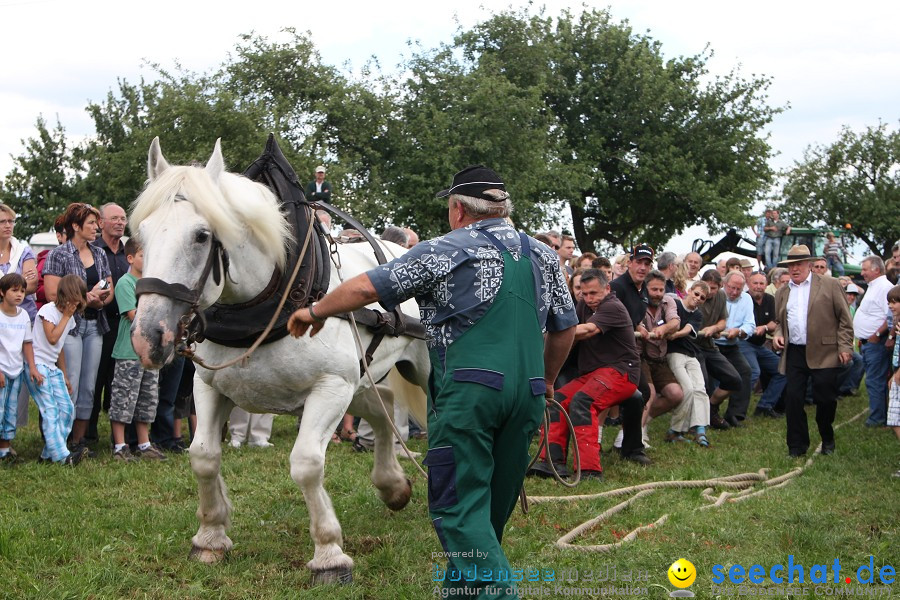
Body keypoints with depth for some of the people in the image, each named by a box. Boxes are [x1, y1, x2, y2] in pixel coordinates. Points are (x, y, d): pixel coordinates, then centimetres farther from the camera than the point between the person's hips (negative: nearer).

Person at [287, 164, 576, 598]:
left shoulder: (445, 251, -1)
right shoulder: (543, 255, 15)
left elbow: (364, 287, -1)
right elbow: (565, 328, 21)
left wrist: (316, 312, 16)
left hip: (468, 389, -6)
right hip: (527, 392, 6)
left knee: (458, 507, -4)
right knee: (495, 505, 15)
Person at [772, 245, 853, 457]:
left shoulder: (830, 285, 1)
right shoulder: (782, 293, 15)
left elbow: (844, 318, 0)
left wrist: (844, 346, -6)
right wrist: (778, 334, 4)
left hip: (823, 353, -4)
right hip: (794, 354, 4)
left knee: (825, 398, 1)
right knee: (793, 399, -1)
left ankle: (827, 440, 24)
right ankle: (797, 445, 9)